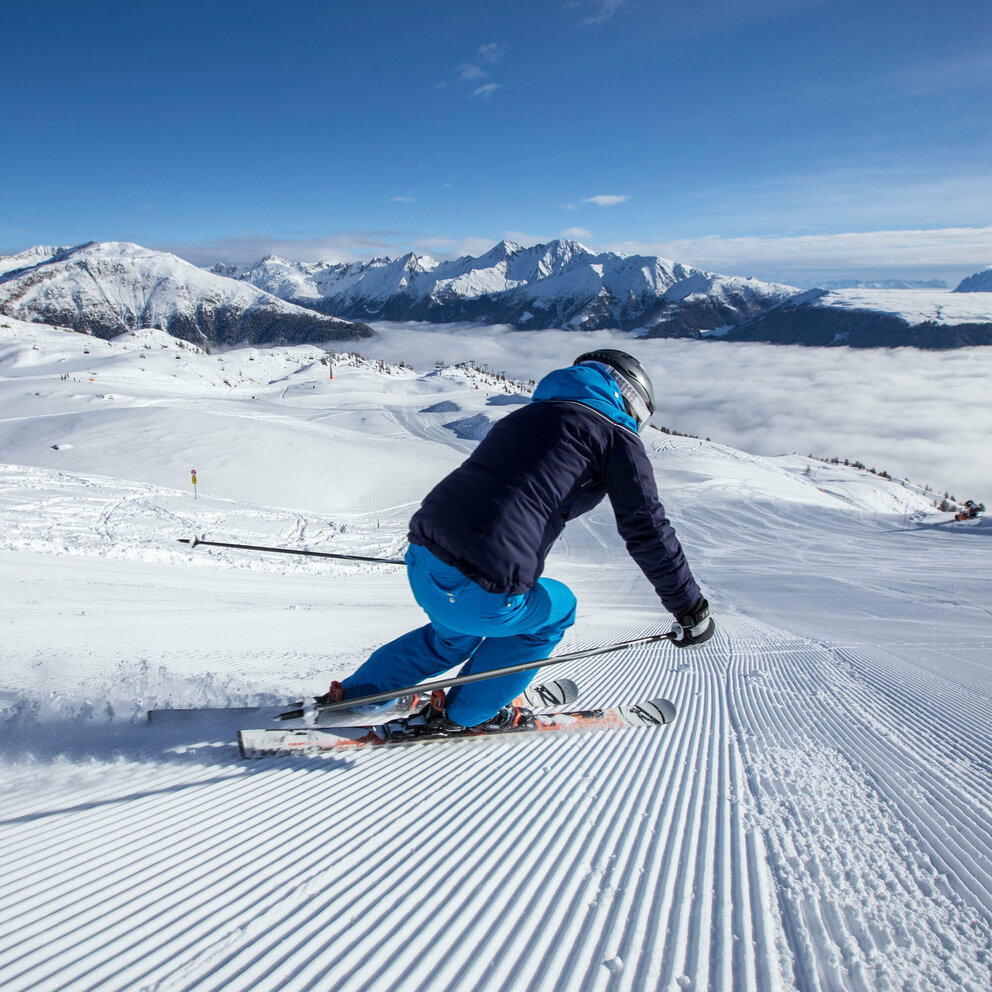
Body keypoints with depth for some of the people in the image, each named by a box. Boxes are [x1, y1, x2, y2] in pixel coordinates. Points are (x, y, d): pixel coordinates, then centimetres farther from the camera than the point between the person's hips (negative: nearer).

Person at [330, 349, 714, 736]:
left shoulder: (528, 415, 26)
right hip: (481, 593, -8)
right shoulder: (614, 434, 4)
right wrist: (691, 608, 13)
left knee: (455, 635, 38)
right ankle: (459, 714, 28)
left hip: (420, 559, 8)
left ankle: (356, 693, 43)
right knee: (555, 610, 24)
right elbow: (647, 530, 2)